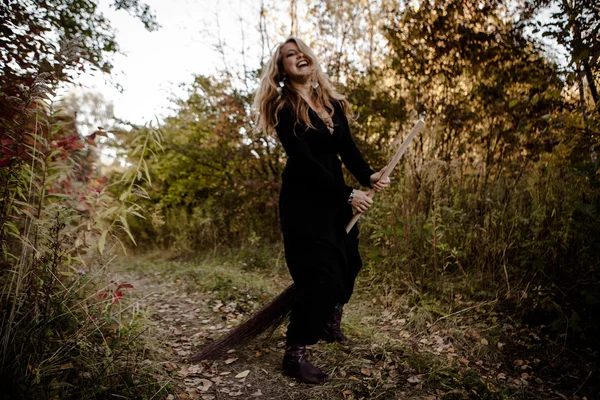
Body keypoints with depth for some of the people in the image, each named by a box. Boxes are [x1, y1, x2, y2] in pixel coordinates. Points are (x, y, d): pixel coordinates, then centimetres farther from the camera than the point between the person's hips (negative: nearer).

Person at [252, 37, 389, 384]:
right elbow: (305, 161, -19)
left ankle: (330, 324, 41)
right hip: (304, 201, -7)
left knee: (348, 263, 16)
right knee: (321, 274, -11)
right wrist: (348, 195, -21)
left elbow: (348, 148, 3)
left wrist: (368, 176, -17)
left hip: (336, 196, 7)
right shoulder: (284, 108, -10)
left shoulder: (332, 102, 10)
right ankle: (295, 354, 5)